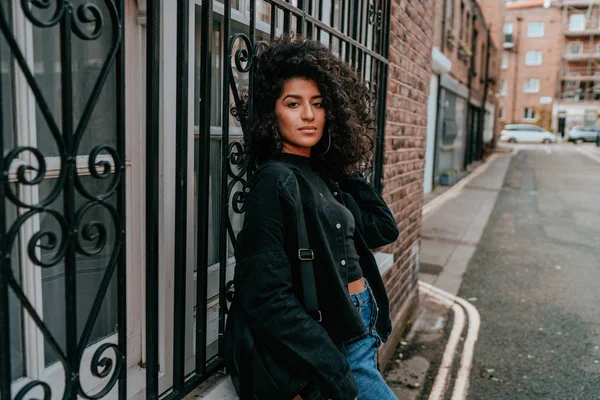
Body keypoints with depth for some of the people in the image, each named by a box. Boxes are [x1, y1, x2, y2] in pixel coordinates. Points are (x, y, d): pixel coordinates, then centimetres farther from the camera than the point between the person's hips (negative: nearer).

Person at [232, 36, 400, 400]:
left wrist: (345, 174, 6)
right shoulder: (277, 180, -18)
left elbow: (383, 229, 11)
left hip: (362, 329, 8)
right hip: (331, 344, -8)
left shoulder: (324, 175, 7)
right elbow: (268, 296, -22)